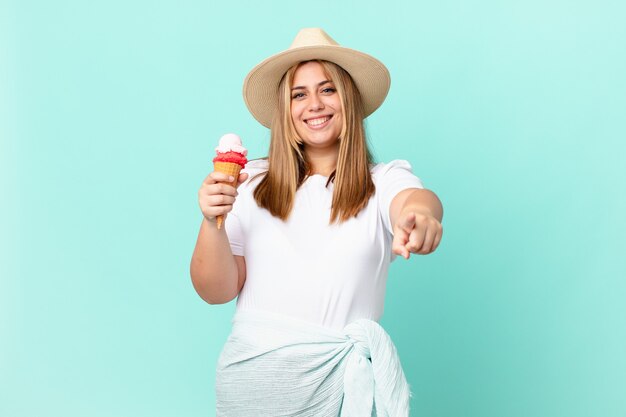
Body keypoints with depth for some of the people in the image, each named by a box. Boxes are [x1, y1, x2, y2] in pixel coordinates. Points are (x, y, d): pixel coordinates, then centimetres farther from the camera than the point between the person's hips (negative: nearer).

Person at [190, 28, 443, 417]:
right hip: (253, 368, 1)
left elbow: (415, 199, -26)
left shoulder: (383, 181, -2)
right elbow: (217, 292, -1)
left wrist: (420, 215, -49)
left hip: (342, 377, -1)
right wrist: (212, 222, -18)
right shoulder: (253, 183, 0)